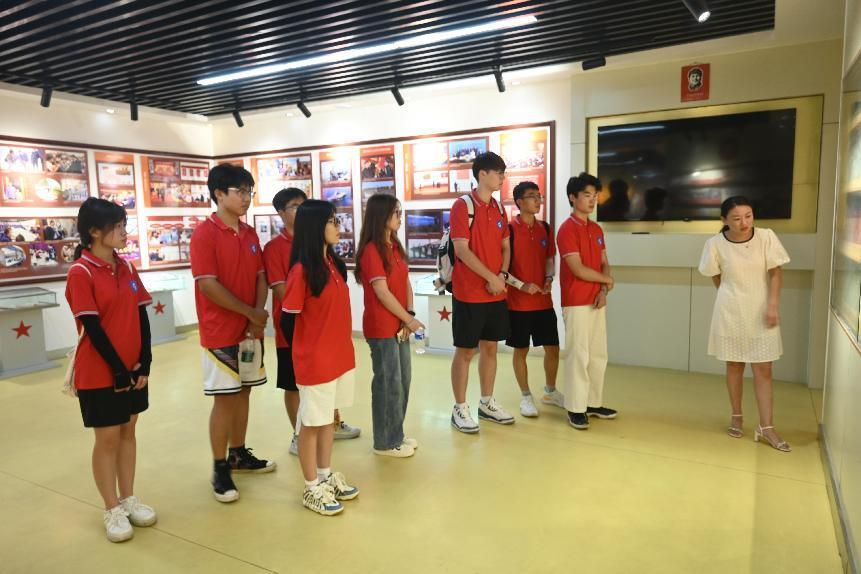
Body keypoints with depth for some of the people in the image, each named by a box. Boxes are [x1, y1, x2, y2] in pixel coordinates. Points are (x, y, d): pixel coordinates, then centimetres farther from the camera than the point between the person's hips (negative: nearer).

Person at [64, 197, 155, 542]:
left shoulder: (127, 267, 5)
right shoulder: (80, 272, -13)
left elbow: (142, 317, 4)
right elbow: (92, 328, -16)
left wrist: (144, 363, -3)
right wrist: (118, 370, -14)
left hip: (134, 368, 6)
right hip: (100, 372, -5)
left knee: (128, 432, 14)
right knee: (107, 438, 6)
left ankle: (129, 499, 27)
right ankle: (112, 509, 20)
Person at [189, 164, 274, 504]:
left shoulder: (250, 233, 9)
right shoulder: (205, 233, -12)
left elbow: (260, 277, 9)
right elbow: (208, 285, -18)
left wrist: (258, 315, -7)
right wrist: (251, 313, -13)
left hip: (250, 329, 6)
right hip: (220, 332, -6)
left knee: (243, 392, 15)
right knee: (224, 398, 1)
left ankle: (239, 454, 30)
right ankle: (220, 470, 15)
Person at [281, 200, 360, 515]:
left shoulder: (334, 263, 6)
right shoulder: (301, 271, -18)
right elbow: (288, 321, -12)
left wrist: (342, 347, 10)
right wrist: (307, 354, -1)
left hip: (341, 355, 7)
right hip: (314, 361, -7)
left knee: (329, 418, 19)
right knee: (312, 423, 8)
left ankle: (327, 476, 35)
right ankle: (312, 488, 23)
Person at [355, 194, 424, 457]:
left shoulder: (395, 246, 11)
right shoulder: (371, 250, -15)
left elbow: (406, 283, 9)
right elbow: (382, 293, -18)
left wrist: (409, 315, -4)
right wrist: (409, 319, -12)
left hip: (399, 325, 9)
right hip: (381, 328, -9)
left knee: (403, 379, 15)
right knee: (388, 382, 1)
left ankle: (396, 434, 30)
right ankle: (385, 442, 17)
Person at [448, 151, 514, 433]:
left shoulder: (498, 208, 12)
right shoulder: (462, 205, -10)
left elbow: (505, 246, 14)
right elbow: (461, 249, -17)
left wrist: (502, 275, -5)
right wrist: (491, 278, -16)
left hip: (496, 292, 7)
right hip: (469, 293, -7)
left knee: (490, 347, 14)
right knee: (465, 350, 2)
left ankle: (487, 403, 28)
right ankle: (460, 409, 14)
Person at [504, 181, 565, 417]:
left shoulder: (545, 228, 9)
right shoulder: (509, 229, -9)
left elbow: (549, 259, 16)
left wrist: (549, 278, -4)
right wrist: (521, 285, -19)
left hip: (544, 300, 5)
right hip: (518, 302, -5)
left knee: (553, 347, 10)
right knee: (521, 350, 5)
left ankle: (550, 391, 31)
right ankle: (526, 397, 21)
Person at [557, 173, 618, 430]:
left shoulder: (597, 229, 14)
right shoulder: (567, 229, -11)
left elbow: (604, 264, 15)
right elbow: (578, 270, -17)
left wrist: (603, 291, -3)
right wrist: (607, 280, -2)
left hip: (597, 301, 8)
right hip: (576, 303, -8)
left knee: (598, 355, 12)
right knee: (578, 356, -3)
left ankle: (594, 403, 24)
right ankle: (575, 409, 6)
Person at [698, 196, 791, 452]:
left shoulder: (766, 237, -9)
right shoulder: (715, 244, -10)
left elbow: (776, 273, -5)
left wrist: (772, 305, -13)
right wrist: (734, 297, 6)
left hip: (761, 311, 0)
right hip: (731, 313, 0)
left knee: (763, 369, 2)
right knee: (734, 366, 10)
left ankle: (766, 427, 8)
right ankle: (736, 416, 26)